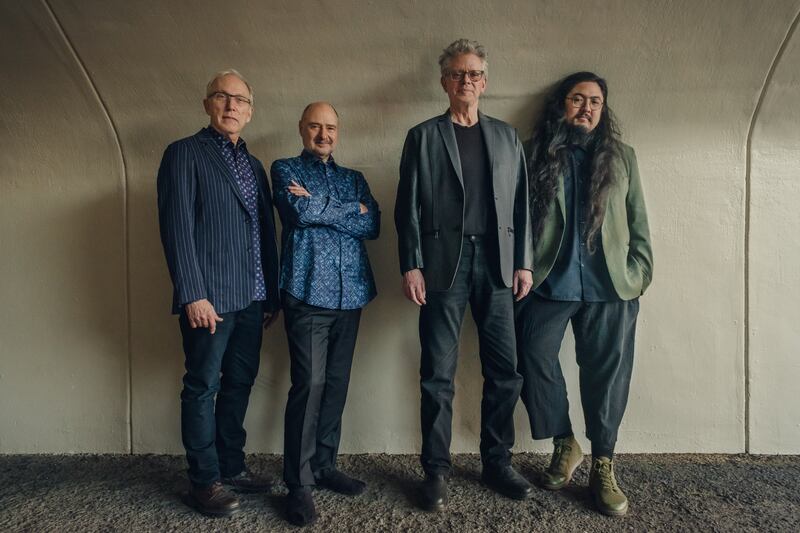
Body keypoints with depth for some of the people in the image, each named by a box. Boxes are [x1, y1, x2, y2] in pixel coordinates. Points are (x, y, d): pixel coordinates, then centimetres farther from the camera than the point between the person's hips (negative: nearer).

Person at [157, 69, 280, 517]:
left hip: (251, 298, 7)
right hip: (209, 297, -6)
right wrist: (193, 294, -17)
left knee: (239, 384, 13)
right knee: (203, 388, 4)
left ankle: (232, 466, 28)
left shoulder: (254, 165, 18)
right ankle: (205, 481, 17)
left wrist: (272, 294, 12)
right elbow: (177, 226, -10)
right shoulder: (185, 153, -1)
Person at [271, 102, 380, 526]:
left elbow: (373, 226, 1)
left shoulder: (353, 178, 19)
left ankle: (324, 465, 22)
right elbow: (299, 212, -12)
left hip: (350, 292, 5)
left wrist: (319, 206, -6)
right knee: (309, 383, -9)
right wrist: (352, 209, -2)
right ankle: (298, 482, 2)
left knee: (337, 381, 8)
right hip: (307, 290, -4)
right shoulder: (285, 169, 9)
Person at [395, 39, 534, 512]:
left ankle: (498, 462, 23)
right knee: (438, 375, 2)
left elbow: (521, 203, 11)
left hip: (496, 263, 3)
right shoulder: (423, 136, 8)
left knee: (505, 370, 6)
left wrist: (524, 262, 3)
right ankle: (437, 469, 16)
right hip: (443, 263, -2)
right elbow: (409, 206, 2)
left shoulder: (506, 136, 15)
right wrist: (411, 266, -7)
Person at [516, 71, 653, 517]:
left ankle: (603, 465, 22)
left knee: (607, 373, 5)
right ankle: (565, 445, 21)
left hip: (611, 286, 2)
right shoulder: (537, 154, 6)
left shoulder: (622, 157, 12)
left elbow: (638, 221, 11)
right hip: (549, 282, -1)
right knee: (535, 358, -3)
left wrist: (640, 272, 2)